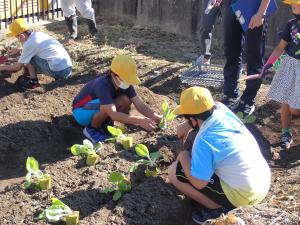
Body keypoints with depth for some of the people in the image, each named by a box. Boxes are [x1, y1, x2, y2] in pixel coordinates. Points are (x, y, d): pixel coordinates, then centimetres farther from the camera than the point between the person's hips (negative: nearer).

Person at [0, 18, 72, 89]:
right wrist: (19, 50, 38)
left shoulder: (29, 43, -9)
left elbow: (17, 67, 3)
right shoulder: (39, 34, 12)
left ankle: (33, 81, 6)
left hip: (59, 71, -8)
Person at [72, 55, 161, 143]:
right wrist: (139, 120, -52)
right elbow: (113, 114, -45)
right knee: (107, 107, -37)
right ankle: (91, 129, -10)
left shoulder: (125, 83, -14)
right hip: (82, 111, -7)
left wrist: (155, 117, -33)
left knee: (125, 101, -18)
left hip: (98, 111, 7)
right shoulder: (102, 85, -36)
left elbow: (140, 105, -17)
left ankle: (103, 124, 1)